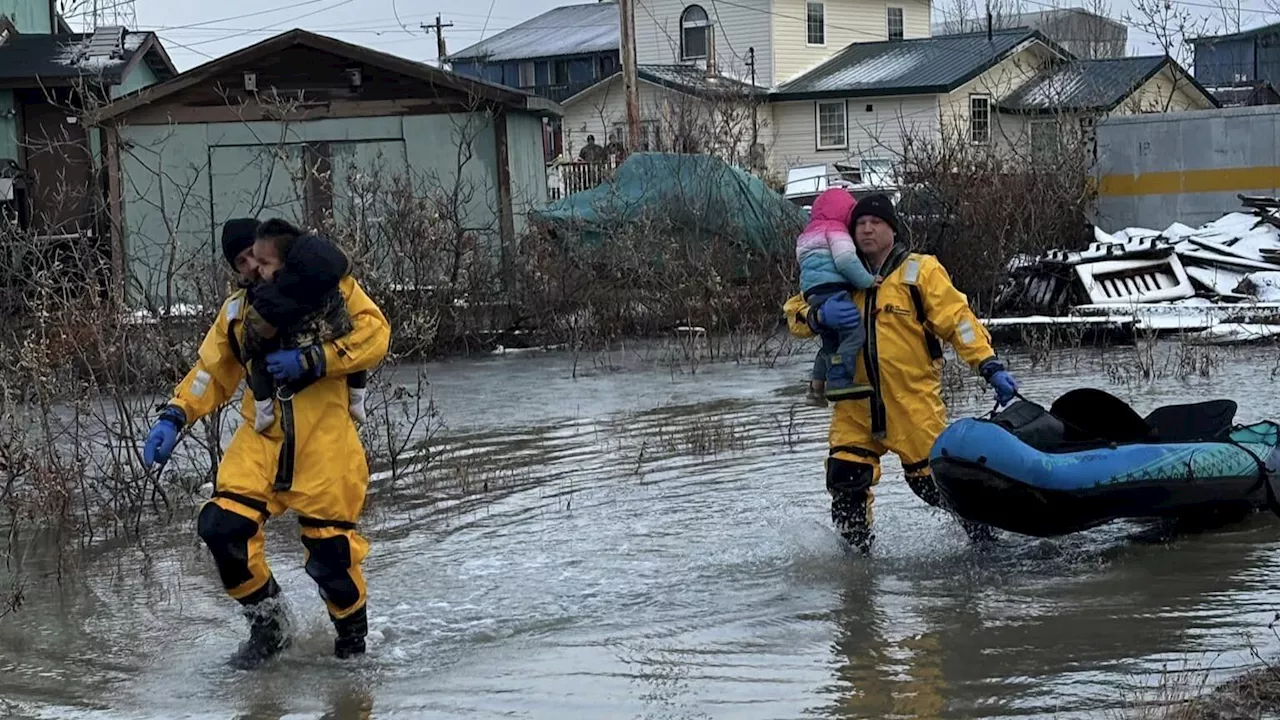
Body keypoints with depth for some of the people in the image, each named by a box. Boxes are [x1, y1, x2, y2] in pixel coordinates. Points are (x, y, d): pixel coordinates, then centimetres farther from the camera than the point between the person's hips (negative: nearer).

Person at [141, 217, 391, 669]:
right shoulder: (237, 311, 14)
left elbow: (374, 334, -9)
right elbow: (211, 373, 19)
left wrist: (311, 361, -19)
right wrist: (173, 419, 5)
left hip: (324, 436, -4)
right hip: (262, 434, 5)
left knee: (329, 548, -5)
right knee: (221, 526, -11)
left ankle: (353, 637, 23)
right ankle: (268, 624, 10)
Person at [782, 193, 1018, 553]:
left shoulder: (920, 271, -1)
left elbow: (957, 319, -7)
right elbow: (795, 313, 9)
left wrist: (991, 367, -16)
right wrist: (819, 316, -14)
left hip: (913, 400, -3)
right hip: (856, 405, 3)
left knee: (932, 478, -1)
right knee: (845, 478, -6)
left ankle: (982, 535, 21)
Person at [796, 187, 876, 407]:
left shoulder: (808, 235, 32)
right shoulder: (834, 229, 2)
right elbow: (845, 260, -14)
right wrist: (867, 280, -10)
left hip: (813, 293, 10)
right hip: (833, 290, -10)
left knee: (831, 342, 22)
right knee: (856, 332, -22)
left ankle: (817, 385, 21)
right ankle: (839, 380, -35)